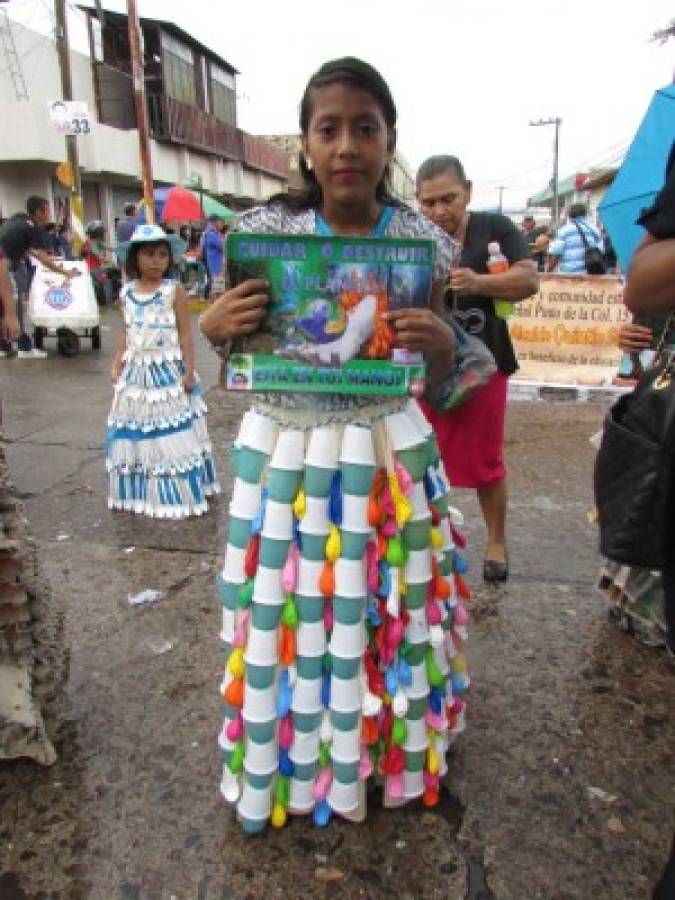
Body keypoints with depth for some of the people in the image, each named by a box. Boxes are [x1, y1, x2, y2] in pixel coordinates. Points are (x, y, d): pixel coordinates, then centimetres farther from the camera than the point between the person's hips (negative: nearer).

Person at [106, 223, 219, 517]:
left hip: (168, 370, -4)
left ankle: (178, 495, 9)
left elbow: (186, 334, -9)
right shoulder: (127, 292, 5)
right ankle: (138, 491, 26)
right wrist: (117, 364, 6)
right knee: (136, 431, 11)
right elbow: (125, 332, 12)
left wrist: (189, 371, -13)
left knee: (171, 434, -1)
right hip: (136, 371, 5)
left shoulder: (174, 291, -8)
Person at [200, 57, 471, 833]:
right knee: (285, 613, 11)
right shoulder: (262, 230, -5)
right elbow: (240, 357, 6)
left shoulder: (424, 242, -4)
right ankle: (291, 762, 40)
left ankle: (387, 750, 43)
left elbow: (434, 386, 4)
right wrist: (213, 326, -16)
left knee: (385, 612, 13)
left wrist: (443, 345, -17)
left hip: (387, 455, 1)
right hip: (284, 453, 0)